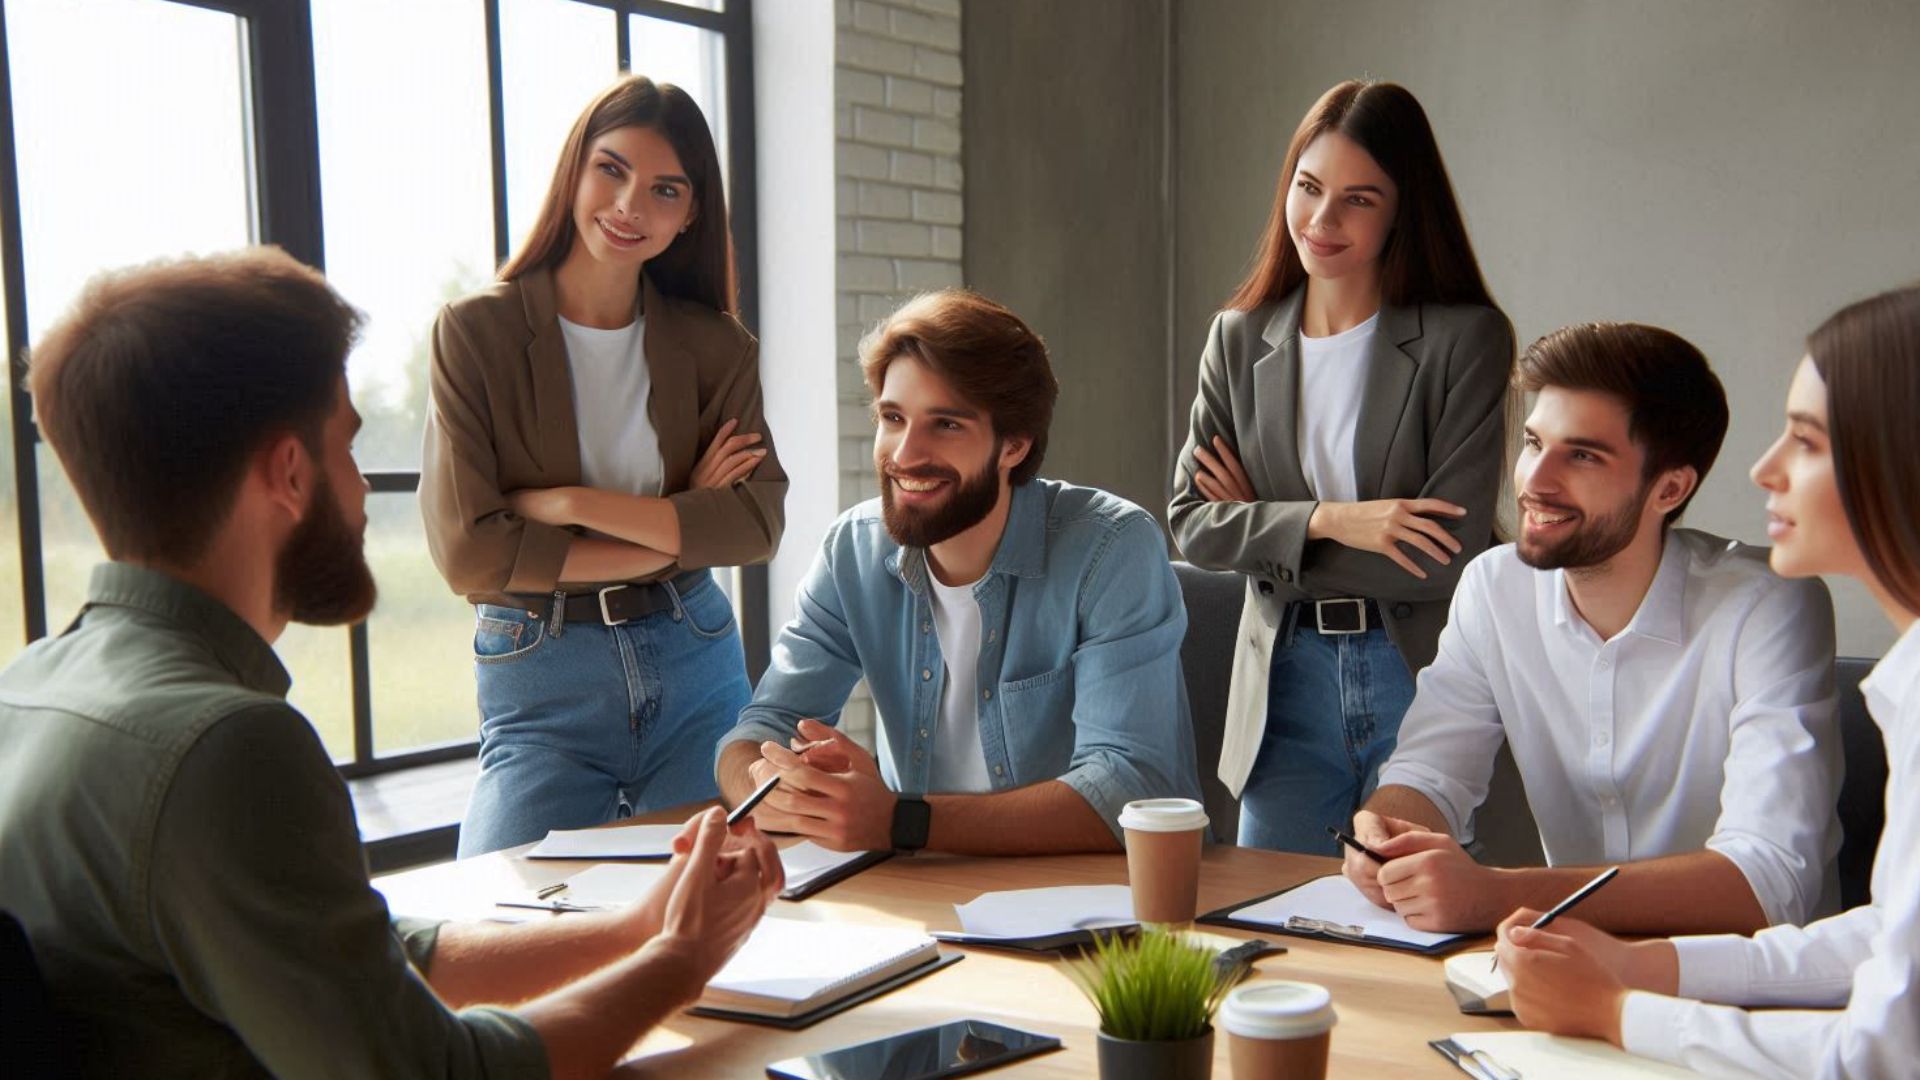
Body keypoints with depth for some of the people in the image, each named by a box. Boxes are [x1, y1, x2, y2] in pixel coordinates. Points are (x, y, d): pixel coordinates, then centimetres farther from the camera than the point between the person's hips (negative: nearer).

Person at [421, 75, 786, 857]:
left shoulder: (714, 345, 4)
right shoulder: (476, 332, -6)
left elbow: (758, 524, -7)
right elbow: (468, 550, -14)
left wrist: (570, 504, -15)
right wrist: (677, 531, -10)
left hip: (694, 664, 3)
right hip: (539, 680, -2)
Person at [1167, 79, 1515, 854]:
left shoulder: (1467, 338, -7)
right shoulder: (1240, 340, 6)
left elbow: (1450, 553, -14)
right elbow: (1190, 522, 0)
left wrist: (1262, 534, -8)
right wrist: (1325, 521, -16)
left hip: (1421, 681, -3)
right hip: (1287, 683, 3)